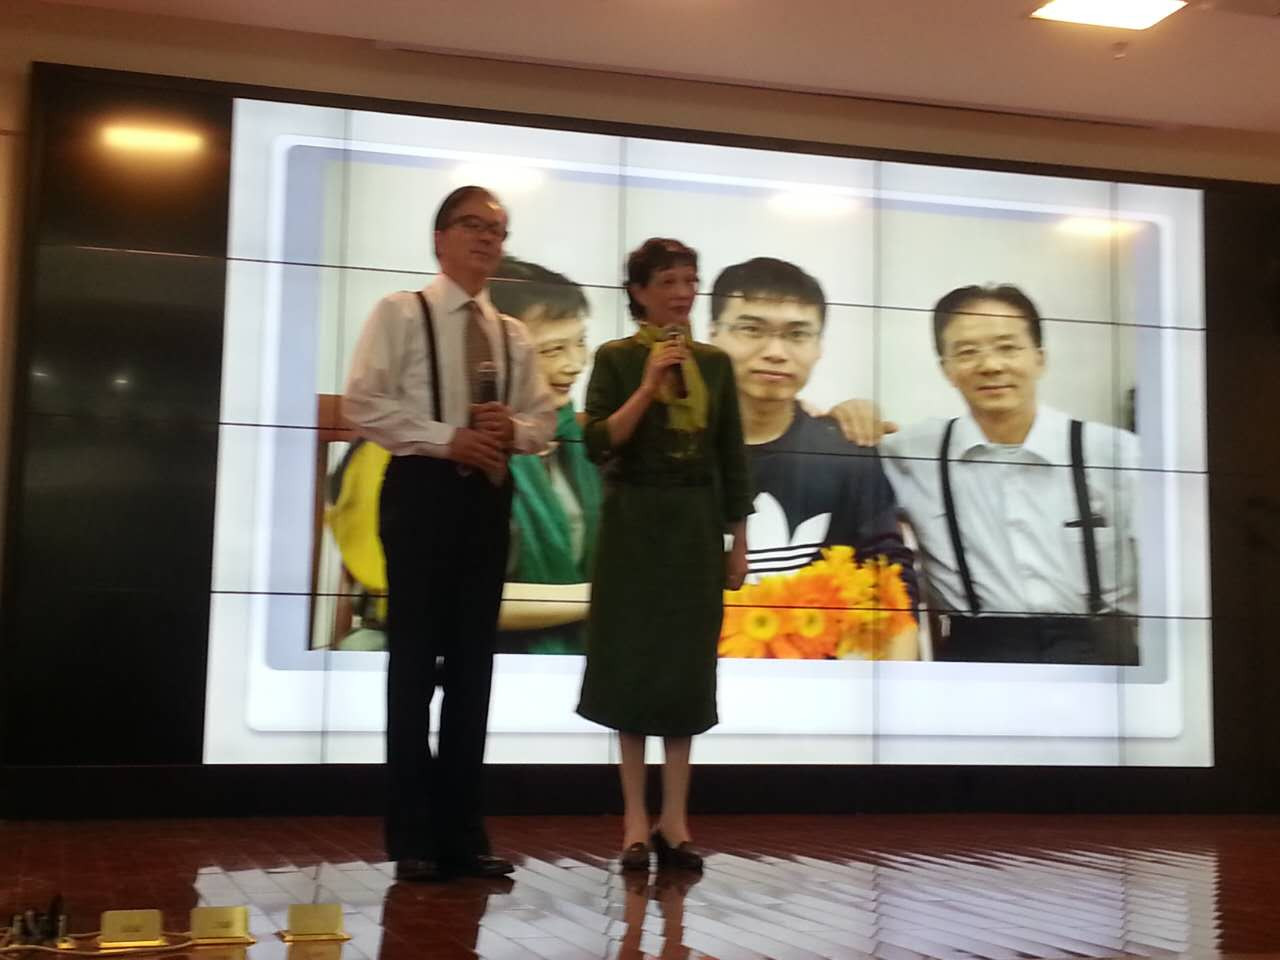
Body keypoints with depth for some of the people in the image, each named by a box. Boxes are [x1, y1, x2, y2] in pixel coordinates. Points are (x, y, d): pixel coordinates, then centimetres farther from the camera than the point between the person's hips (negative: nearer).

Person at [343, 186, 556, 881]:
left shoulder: (513, 336, 14)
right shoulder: (399, 314, -1)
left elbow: (544, 421, 15)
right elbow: (364, 405, -9)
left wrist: (514, 429, -7)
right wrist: (448, 439, -17)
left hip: (490, 496, 5)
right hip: (423, 490, -5)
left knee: (473, 662, 8)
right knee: (415, 660, -1)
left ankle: (462, 832, 16)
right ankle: (413, 836, 8)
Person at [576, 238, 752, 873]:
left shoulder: (716, 363, 8)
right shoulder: (616, 358, -2)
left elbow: (732, 460, 9)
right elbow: (598, 446, -12)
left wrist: (738, 543, 6)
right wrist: (648, 386, -19)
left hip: (696, 526, 3)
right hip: (634, 524, -3)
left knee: (687, 666, 5)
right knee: (633, 662, 2)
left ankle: (674, 820, 12)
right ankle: (635, 821, 10)